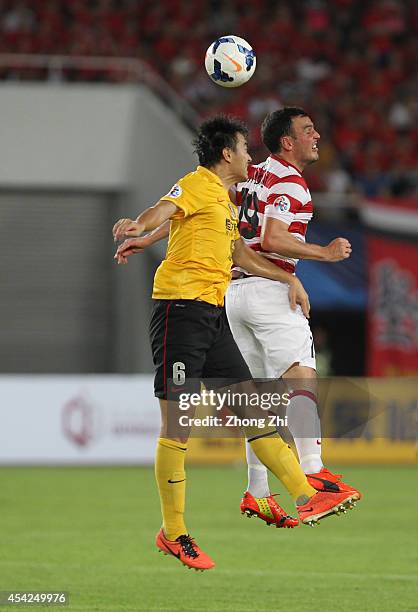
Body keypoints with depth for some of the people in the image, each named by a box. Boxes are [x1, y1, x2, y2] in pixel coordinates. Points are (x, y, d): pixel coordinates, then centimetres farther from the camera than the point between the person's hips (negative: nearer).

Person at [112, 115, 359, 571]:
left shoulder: (225, 201, 23)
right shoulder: (198, 185, -5)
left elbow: (241, 255, 38)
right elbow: (164, 209, -26)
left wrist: (288, 279, 40)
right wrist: (138, 228, -48)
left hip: (213, 316, 9)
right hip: (181, 306, -9)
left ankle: (305, 497, 9)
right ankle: (172, 533, -2)